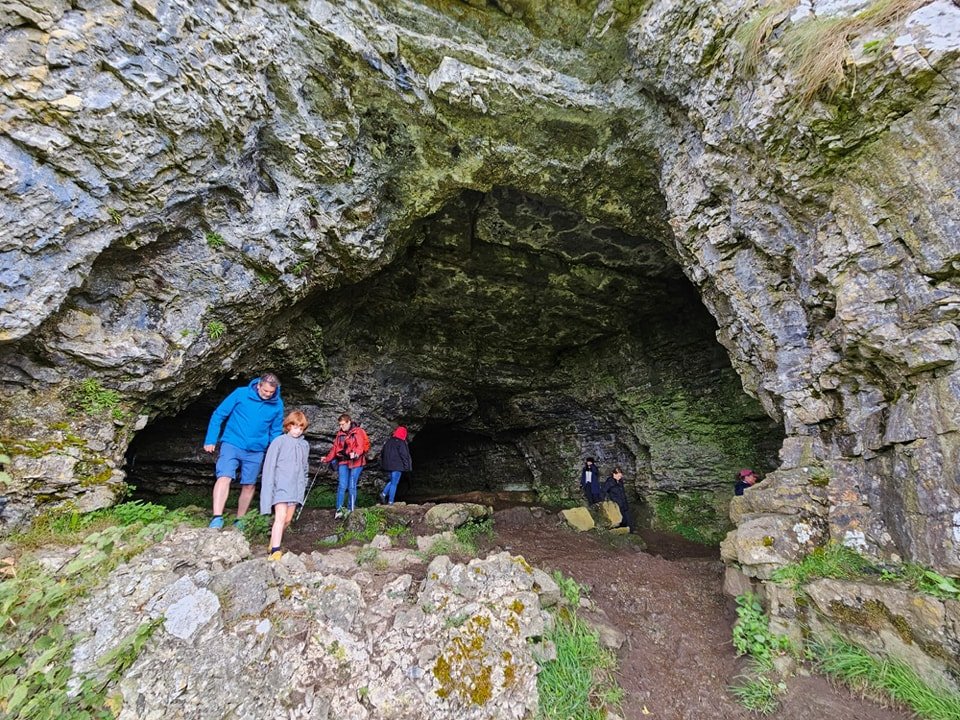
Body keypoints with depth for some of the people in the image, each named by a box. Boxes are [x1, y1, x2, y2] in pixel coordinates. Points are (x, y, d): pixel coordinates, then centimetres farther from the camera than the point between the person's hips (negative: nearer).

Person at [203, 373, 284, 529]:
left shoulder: (277, 404, -3)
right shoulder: (241, 393, -9)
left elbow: (276, 431, 8)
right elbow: (218, 415, -3)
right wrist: (210, 440, -5)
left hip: (256, 451, 3)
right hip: (232, 444, -2)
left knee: (249, 486, 9)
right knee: (224, 478, -19)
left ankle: (239, 521, 25)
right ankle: (217, 518, -18)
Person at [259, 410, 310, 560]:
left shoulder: (305, 445, 8)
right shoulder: (279, 441, -6)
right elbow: (269, 465, -6)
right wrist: (269, 487, -9)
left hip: (296, 487, 5)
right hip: (280, 485, -5)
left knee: (288, 519, 10)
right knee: (280, 517, -13)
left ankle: (274, 539, 32)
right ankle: (275, 551, -10)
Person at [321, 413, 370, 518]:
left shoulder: (358, 432, -6)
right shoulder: (340, 434, 12)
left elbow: (360, 446, -17)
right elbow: (335, 448, 16)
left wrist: (355, 454, -35)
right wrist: (327, 458, 8)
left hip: (356, 462, -4)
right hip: (343, 462, 4)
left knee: (352, 486, 2)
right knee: (342, 485, -4)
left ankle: (351, 509, 14)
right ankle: (339, 509, 2)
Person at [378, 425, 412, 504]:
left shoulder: (388, 441, 10)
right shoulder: (401, 443, -13)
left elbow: (382, 453, 16)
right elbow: (404, 455, -14)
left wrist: (382, 463, 22)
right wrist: (407, 466, -7)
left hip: (388, 465, 7)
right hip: (397, 466, -7)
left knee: (392, 481, 21)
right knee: (394, 483, -1)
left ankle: (384, 493, 4)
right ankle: (390, 502, 1)